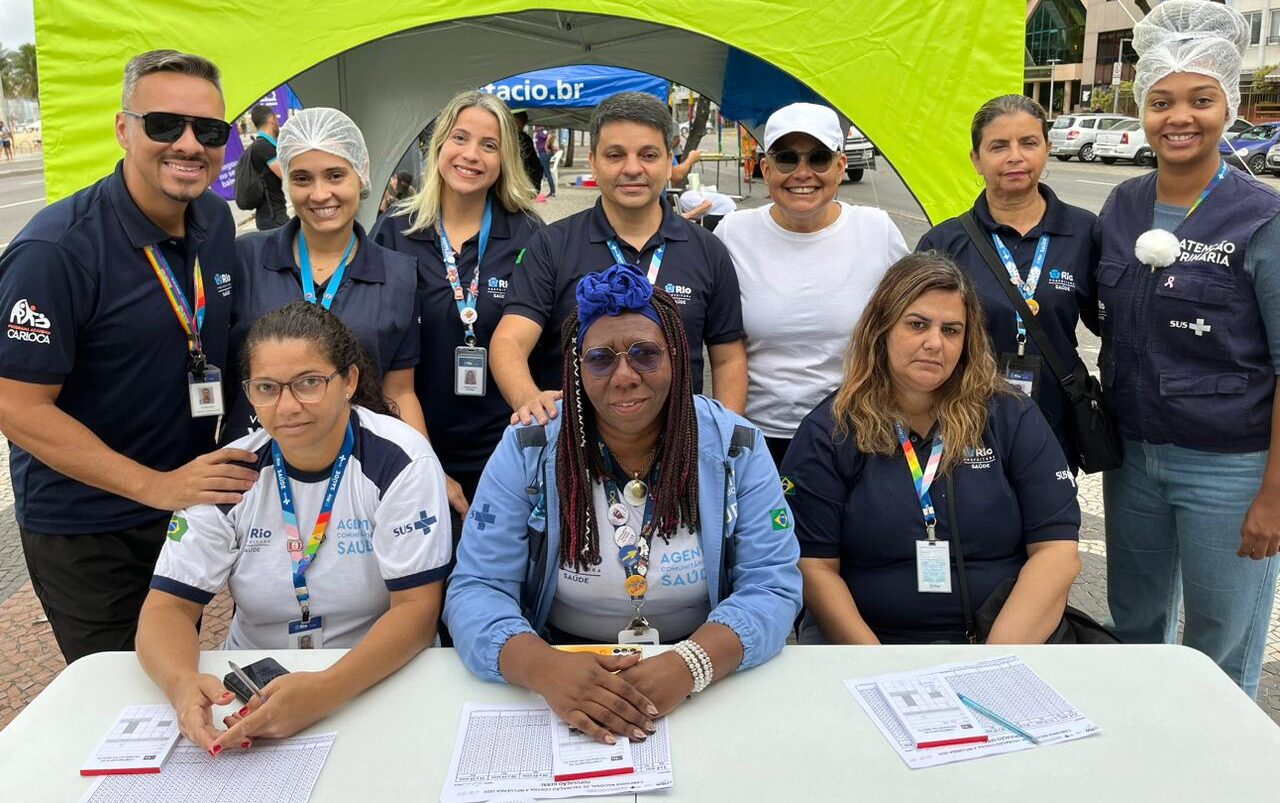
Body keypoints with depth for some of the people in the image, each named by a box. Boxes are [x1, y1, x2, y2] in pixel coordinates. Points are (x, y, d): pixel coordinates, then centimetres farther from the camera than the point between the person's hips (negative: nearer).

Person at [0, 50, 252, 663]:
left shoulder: (217, 222, -2)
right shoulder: (55, 250, -23)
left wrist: (226, 466, 2)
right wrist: (154, 486, -24)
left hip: (191, 505, 6)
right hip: (83, 530, -5)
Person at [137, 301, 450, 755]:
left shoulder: (400, 461, -12)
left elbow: (417, 610, -16)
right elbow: (168, 606, -5)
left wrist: (325, 691, -32)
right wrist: (181, 682, -28)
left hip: (382, 680, -4)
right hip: (250, 691, 5)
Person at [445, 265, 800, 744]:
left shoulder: (735, 449, -3)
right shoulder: (526, 453, -5)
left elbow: (771, 587, -8)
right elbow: (476, 590, -8)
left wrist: (688, 666, -27)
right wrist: (544, 668, -29)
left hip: (707, 687, 0)